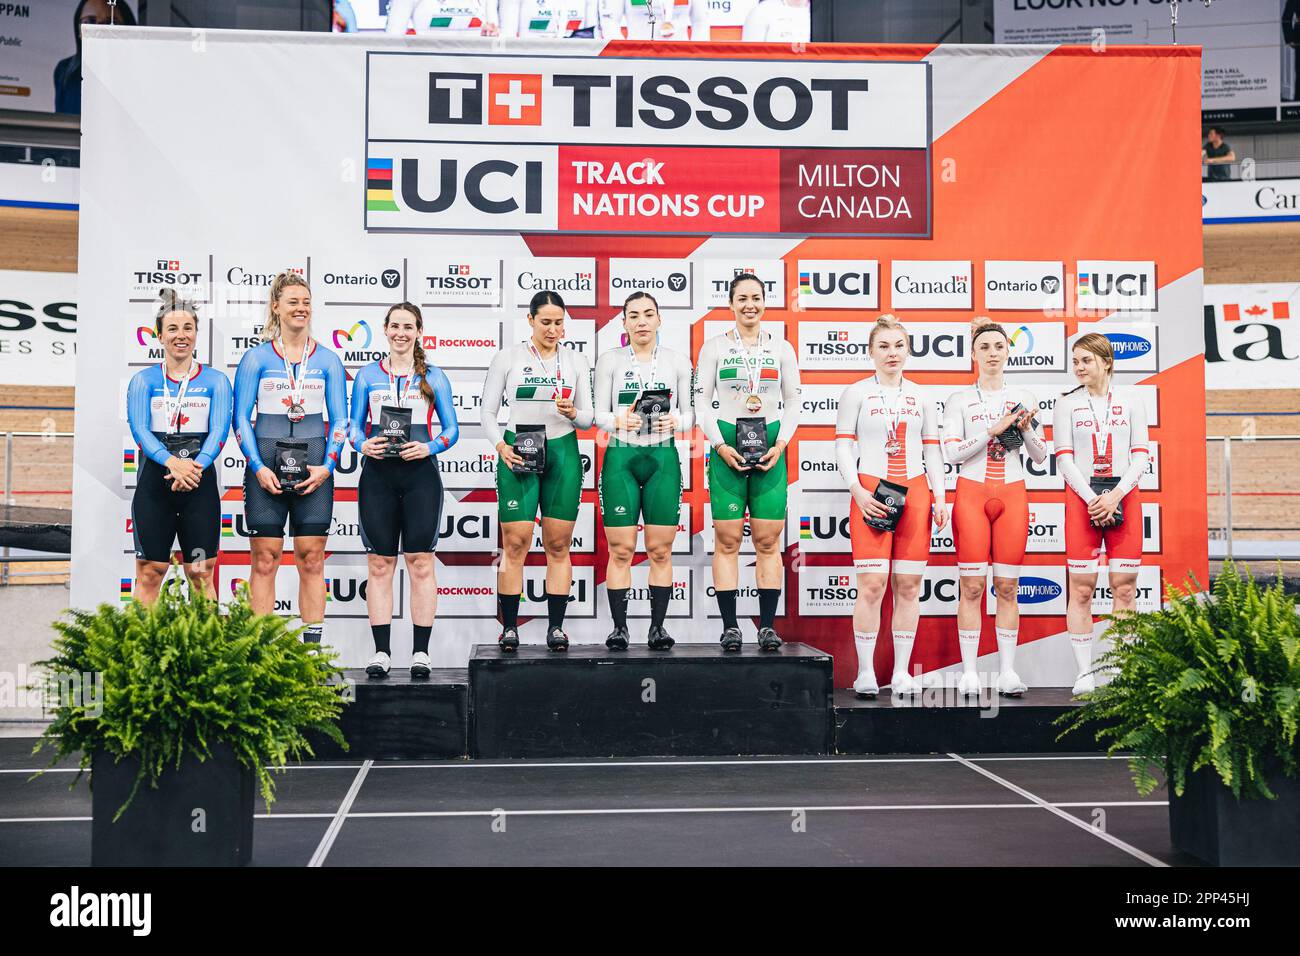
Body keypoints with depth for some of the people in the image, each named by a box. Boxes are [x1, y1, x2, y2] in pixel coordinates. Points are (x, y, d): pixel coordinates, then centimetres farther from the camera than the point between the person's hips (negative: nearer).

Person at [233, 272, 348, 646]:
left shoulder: (327, 360, 9)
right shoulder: (256, 358, 5)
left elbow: (340, 420, 8)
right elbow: (241, 419, 3)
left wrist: (327, 466, -5)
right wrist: (258, 467, -8)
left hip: (314, 468, 1)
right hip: (266, 465, -1)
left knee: (311, 558, 2)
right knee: (265, 559, -1)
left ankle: (313, 646, 8)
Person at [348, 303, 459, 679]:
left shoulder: (434, 377, 9)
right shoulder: (367, 375, 11)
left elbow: (451, 429, 8)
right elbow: (353, 425, 10)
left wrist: (429, 447, -11)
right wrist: (362, 444, -11)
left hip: (420, 475, -1)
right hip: (377, 475, 1)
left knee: (421, 563, -2)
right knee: (379, 565, 2)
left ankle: (421, 652, 4)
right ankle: (381, 651, 8)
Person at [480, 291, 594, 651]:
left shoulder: (576, 360, 9)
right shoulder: (508, 357, 4)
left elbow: (588, 418, 9)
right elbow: (487, 411, 5)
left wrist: (573, 414, -13)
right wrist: (500, 445, -12)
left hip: (562, 453, 2)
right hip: (517, 454, -2)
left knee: (559, 545, 3)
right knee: (515, 544, -4)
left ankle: (556, 626, 10)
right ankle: (509, 626, 4)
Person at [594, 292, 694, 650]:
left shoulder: (678, 361, 8)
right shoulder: (609, 360, 5)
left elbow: (690, 414, 9)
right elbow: (598, 414, 3)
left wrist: (675, 422, -13)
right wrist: (619, 421, -18)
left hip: (663, 458, 1)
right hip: (621, 458, -1)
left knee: (660, 550, 2)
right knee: (620, 550, -2)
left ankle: (658, 627, 9)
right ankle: (619, 627, 5)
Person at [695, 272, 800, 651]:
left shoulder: (782, 349, 11)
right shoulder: (714, 347, 7)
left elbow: (793, 404, 12)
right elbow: (702, 403, 4)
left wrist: (781, 443, -3)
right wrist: (720, 445, -8)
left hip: (770, 447, 1)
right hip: (727, 446, -1)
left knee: (768, 540, 0)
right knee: (727, 539, -3)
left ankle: (767, 626, 5)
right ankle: (729, 626, 2)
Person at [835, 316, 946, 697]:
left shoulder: (921, 397, 15)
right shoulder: (856, 393, 6)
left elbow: (932, 452, 15)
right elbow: (843, 448, 1)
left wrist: (940, 498, 6)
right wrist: (858, 491, -12)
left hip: (914, 493, 3)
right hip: (871, 492, -3)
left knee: (909, 585, 2)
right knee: (872, 584, -9)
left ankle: (902, 672, 9)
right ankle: (865, 673, -2)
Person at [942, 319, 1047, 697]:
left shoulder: (1021, 398, 11)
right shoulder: (960, 400, 5)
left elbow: (1040, 456, 10)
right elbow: (951, 453, -7)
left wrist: (1026, 428, -8)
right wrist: (994, 429, -14)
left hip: (1012, 496, 2)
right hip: (971, 494, -2)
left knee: (1008, 586, 1)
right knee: (972, 585, -4)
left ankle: (1008, 671, 6)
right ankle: (969, 672, -1)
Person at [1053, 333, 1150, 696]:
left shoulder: (1131, 402, 8)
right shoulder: (1067, 405, 7)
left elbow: (1141, 455, 2)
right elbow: (1064, 459, 0)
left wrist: (1116, 495, -12)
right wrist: (1092, 499, -12)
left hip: (1124, 497, 1)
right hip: (1082, 497, -1)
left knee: (1125, 586, 0)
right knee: (1081, 588, -3)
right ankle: (1084, 672, 3)